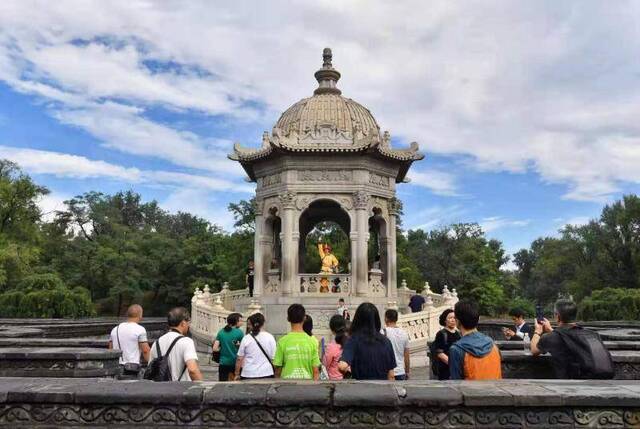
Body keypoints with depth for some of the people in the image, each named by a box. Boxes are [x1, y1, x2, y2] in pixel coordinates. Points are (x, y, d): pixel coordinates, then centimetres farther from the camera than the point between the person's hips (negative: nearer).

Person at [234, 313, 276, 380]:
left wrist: (237, 374, 10)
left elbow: (239, 359, 0)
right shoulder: (270, 337, -2)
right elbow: (273, 358, -1)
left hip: (248, 375, -1)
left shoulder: (246, 338, -4)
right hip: (266, 374, 1)